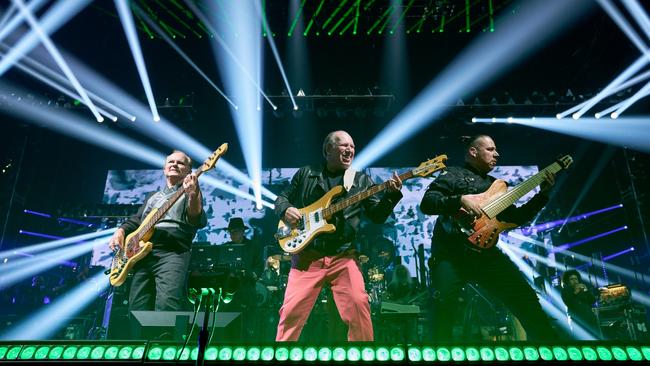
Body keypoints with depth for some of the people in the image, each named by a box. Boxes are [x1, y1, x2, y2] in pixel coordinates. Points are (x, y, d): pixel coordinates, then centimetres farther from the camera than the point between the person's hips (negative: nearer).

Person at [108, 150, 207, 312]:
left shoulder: (191, 192, 12)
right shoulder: (152, 197, 32)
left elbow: (198, 221, -9)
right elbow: (135, 221, 34)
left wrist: (193, 196, -31)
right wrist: (121, 230, 10)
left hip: (173, 253, -6)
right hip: (142, 254, 7)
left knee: (168, 306, -27)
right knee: (138, 309, 0)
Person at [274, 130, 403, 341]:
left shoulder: (362, 180, 11)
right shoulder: (306, 174, 11)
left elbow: (377, 215, 5)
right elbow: (282, 198, 17)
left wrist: (391, 194, -14)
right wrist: (286, 210, -6)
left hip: (344, 257, 0)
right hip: (307, 255, 0)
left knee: (358, 306, -12)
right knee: (292, 310, -3)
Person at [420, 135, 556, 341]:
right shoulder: (453, 175, 5)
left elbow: (516, 217, 24)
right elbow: (426, 204, -8)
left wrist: (543, 194, 16)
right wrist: (460, 200, -21)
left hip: (485, 252, 6)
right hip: (450, 253, -5)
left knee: (526, 299, -2)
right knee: (443, 312, -15)